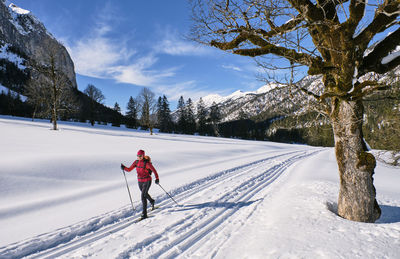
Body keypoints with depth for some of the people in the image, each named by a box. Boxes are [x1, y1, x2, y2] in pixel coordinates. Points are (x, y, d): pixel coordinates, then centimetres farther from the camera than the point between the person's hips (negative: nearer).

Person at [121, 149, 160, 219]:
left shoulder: (147, 163, -20)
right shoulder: (136, 162, -3)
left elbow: (154, 170, -14)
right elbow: (129, 169, -3)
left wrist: (157, 178, -21)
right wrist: (124, 168, -21)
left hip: (147, 181, -7)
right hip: (140, 181, 7)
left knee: (143, 196, -13)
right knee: (145, 194, 26)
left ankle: (144, 213, -4)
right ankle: (152, 201, 57)